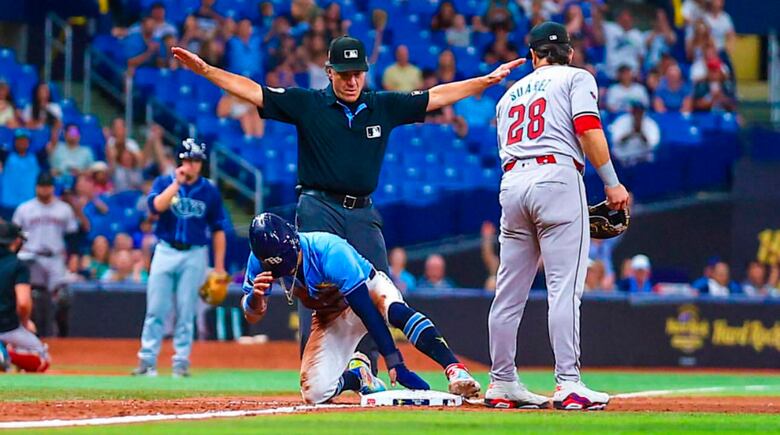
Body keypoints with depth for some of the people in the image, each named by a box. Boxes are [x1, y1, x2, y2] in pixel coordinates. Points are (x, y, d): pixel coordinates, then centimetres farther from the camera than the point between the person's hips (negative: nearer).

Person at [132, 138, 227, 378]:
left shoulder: (209, 191, 5)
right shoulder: (164, 183, 4)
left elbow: (218, 230, 7)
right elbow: (156, 206, -16)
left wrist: (219, 266, 4)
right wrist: (177, 183, -17)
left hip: (194, 255, 0)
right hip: (165, 251, 0)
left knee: (186, 312, 1)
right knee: (156, 310, -2)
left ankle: (181, 362, 7)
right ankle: (147, 360, 3)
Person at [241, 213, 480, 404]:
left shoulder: (329, 251, -34)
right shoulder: (260, 261, -20)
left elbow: (367, 311, -35)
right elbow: (252, 316, -13)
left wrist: (394, 362, -39)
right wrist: (255, 295, -37)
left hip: (370, 289, -5)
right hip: (331, 317, 5)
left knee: (396, 310, -40)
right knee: (315, 393, -14)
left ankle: (455, 370, -47)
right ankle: (356, 375, 18)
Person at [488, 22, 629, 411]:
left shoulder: (511, 93, 26)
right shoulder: (577, 78, 9)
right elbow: (587, 129, -7)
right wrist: (612, 183, -8)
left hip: (511, 181, 6)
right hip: (557, 177, -6)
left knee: (510, 290, 9)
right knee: (564, 287, -9)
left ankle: (501, 383, 12)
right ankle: (568, 385, -16)